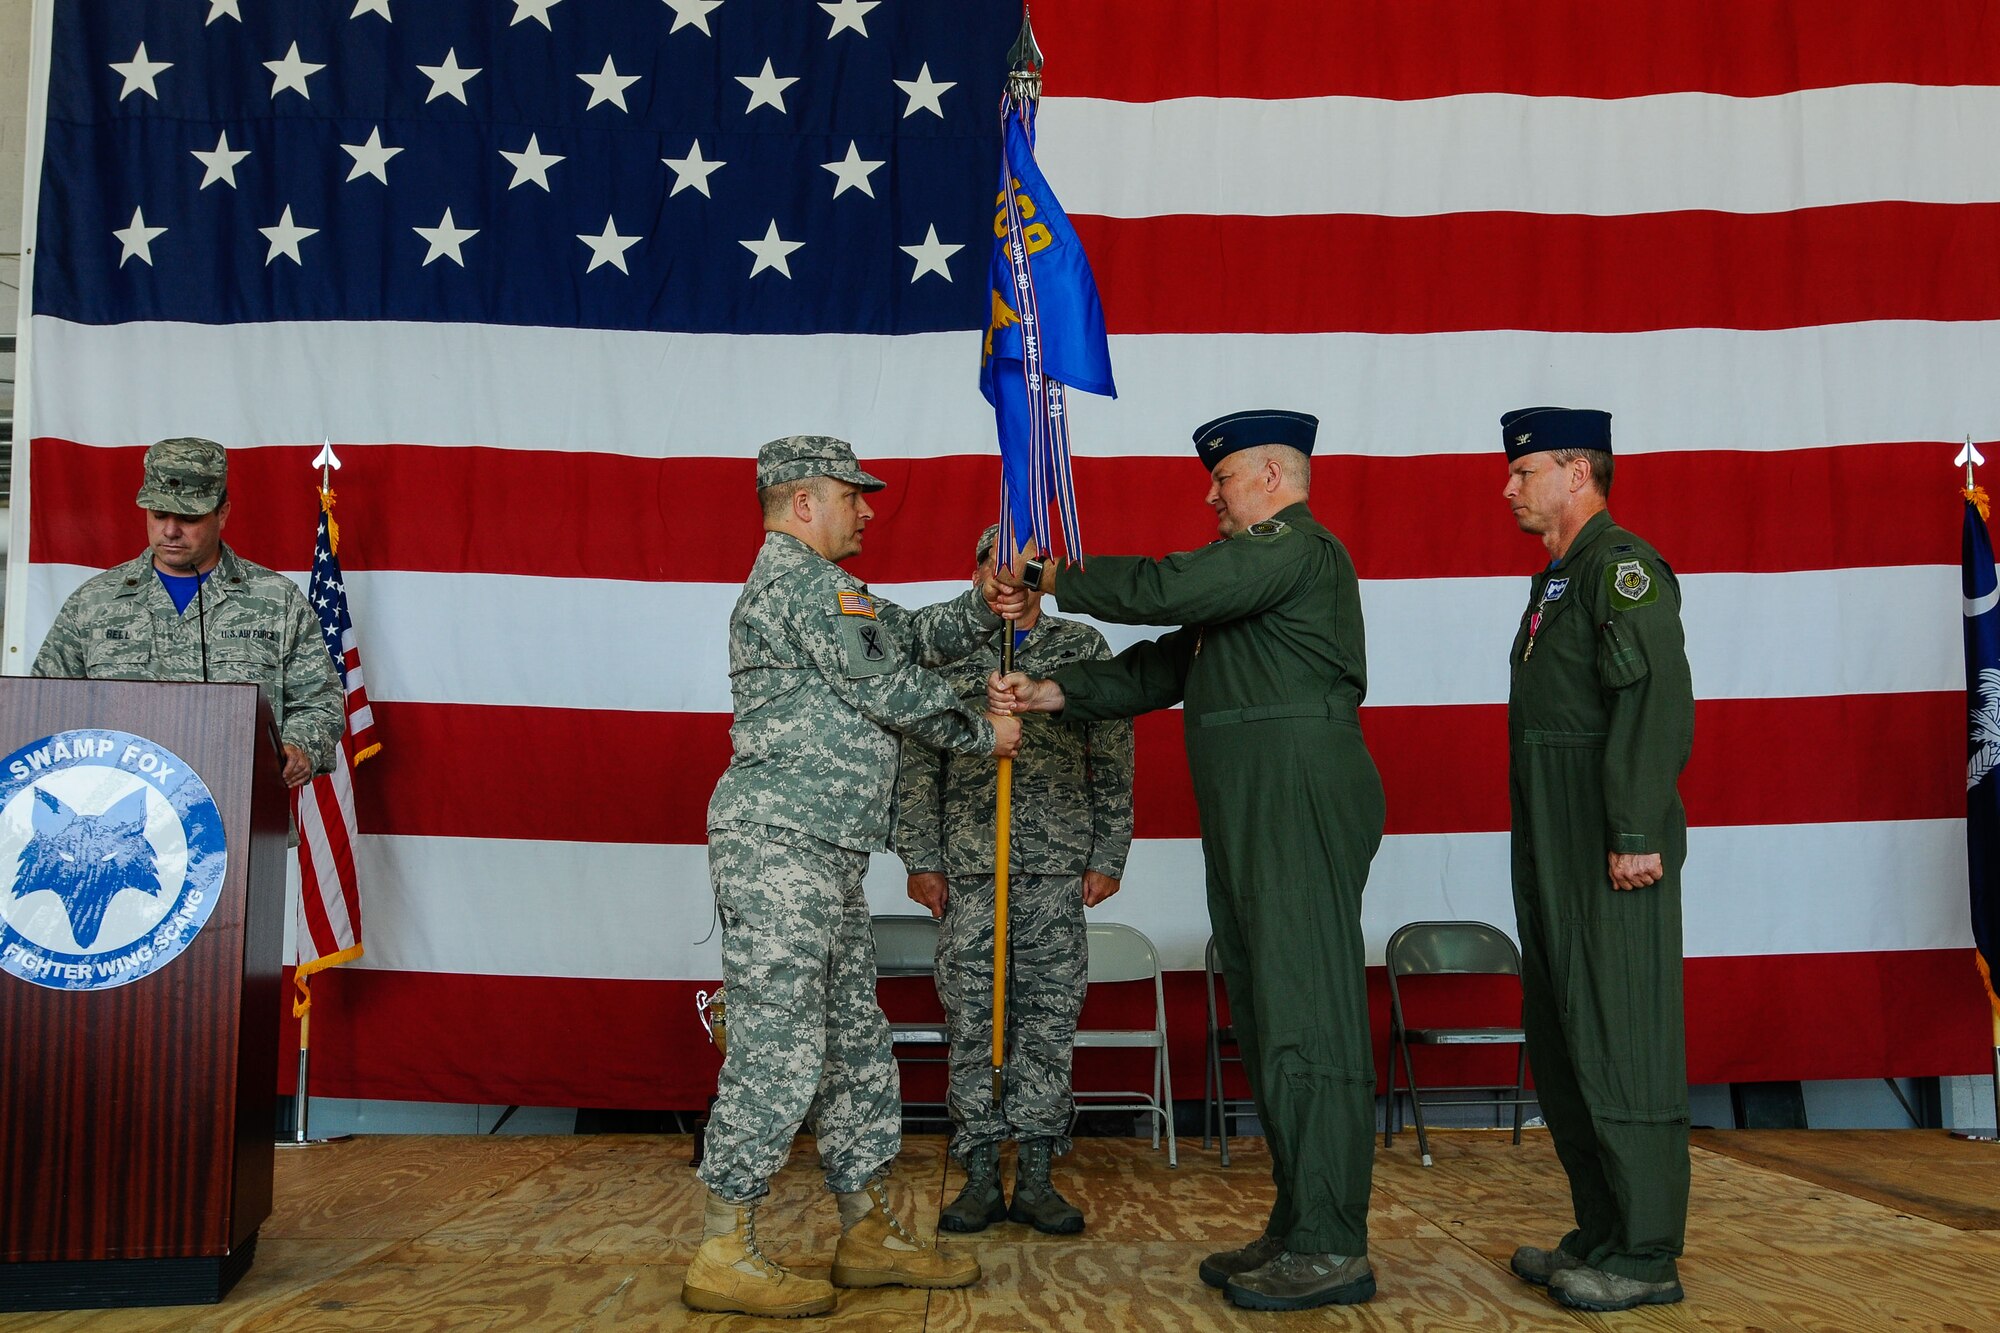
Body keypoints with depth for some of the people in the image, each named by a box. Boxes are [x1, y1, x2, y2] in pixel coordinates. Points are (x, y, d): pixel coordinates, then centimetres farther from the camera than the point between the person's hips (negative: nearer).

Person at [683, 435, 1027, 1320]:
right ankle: (723, 1257, -1)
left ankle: (868, 1235, 20)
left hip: (824, 858, 11)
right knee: (777, 1049, -8)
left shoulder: (817, 584, 23)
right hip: (778, 847, -11)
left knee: (855, 1042, 12)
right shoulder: (799, 577, -9)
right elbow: (886, 688, -12)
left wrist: (985, 610, 5)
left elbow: (913, 635, 24)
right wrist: (983, 736, 1)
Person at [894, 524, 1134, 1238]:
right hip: (967, 864, 0)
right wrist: (921, 858, 0)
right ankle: (980, 1175, 11)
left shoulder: (1084, 648, 10)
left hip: (1058, 865, 0)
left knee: (1050, 1019, 2)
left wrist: (1108, 857, 2)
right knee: (971, 1020, 2)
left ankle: (1037, 1175, 11)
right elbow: (917, 763, 7)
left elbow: (1113, 762, 8)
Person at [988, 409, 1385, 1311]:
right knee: (1268, 1024, 12)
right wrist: (1054, 693, 9)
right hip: (1248, 828, 10)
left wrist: (1055, 577, -2)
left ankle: (1332, 1250, -3)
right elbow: (1162, 668, 20)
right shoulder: (1254, 567, 25)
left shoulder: (1296, 547, -7)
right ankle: (1296, 1228, 19)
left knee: (1304, 1023, -8)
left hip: (1301, 815, -10)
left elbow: (1161, 592, -16)